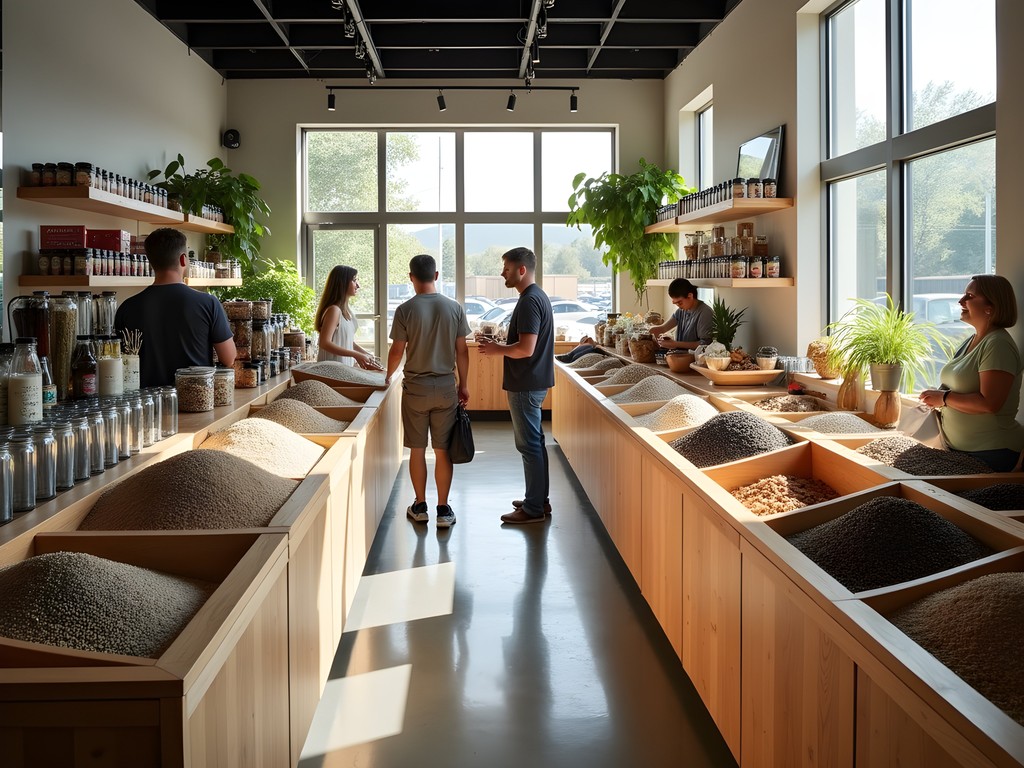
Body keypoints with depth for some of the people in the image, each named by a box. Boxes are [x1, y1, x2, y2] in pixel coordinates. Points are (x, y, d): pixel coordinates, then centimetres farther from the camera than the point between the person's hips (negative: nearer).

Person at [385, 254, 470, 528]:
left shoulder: (405, 310, -9)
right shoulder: (455, 308, -2)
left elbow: (397, 351, -4)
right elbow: (462, 351, 1)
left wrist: (388, 377, 14)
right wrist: (463, 385, 11)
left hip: (415, 387, -2)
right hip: (446, 387, 2)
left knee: (417, 449, 10)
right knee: (443, 450, 6)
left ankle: (420, 506, 18)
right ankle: (443, 510, 9)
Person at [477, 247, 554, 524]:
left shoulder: (529, 301, -20)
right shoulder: (538, 296, 13)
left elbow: (526, 348, -26)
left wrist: (496, 349, -12)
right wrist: (497, 345, 11)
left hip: (525, 385, -10)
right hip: (533, 382, 10)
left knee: (529, 444, -4)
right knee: (533, 442, 17)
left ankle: (533, 509, 2)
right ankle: (539, 499, 25)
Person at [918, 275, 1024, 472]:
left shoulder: (998, 345, -18)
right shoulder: (970, 342, 11)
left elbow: (989, 403, -27)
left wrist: (944, 398, -16)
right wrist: (935, 397, 4)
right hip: (961, 448, 9)